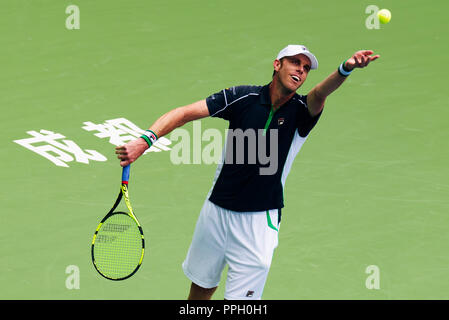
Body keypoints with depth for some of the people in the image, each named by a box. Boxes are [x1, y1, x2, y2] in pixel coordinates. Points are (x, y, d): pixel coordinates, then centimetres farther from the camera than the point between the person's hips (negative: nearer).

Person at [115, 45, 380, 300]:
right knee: (202, 285, 18)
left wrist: (346, 69, -54)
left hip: (260, 222, -1)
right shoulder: (243, 97, -7)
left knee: (240, 299, -3)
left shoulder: (301, 111, -9)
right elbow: (185, 113, -9)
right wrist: (146, 139, -25)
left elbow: (319, 95, -31)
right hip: (218, 210, 2)